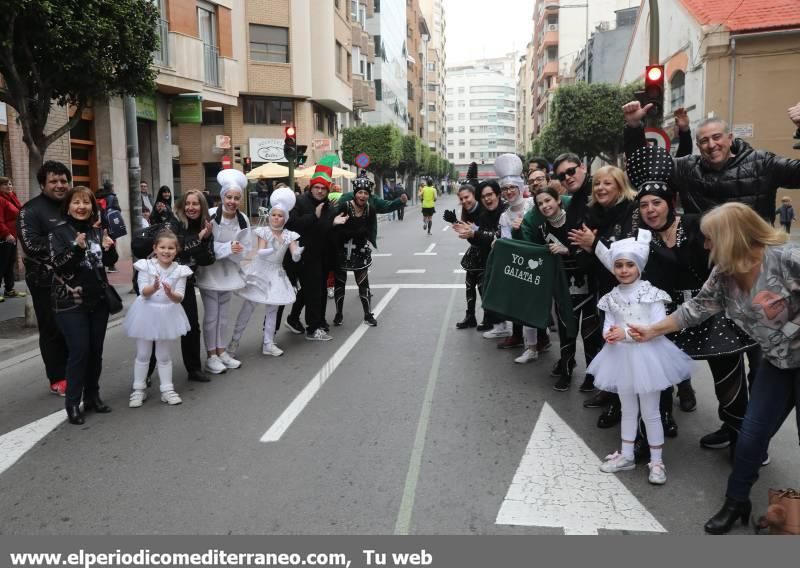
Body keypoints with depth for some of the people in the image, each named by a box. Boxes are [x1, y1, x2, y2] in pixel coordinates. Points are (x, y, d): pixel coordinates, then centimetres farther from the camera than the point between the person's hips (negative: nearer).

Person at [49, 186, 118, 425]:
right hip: (71, 302, -5)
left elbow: (110, 262, 10)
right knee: (79, 351, -8)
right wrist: (77, 249, -31)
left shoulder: (97, 230, 6)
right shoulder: (60, 231, -6)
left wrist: (109, 248, -11)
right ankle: (73, 403, 3)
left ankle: (92, 396, 23)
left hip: (98, 299, 5)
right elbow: (57, 265, -15)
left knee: (96, 351, 10)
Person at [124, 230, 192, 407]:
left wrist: (170, 293, -33)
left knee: (164, 356, 13)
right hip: (147, 313, -1)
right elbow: (143, 292, -17)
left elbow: (179, 298, -11)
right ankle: (139, 389, 24)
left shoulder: (179, 271, -6)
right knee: (142, 355, 11)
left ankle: (167, 389, 23)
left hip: (168, 314, 1)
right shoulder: (146, 266, -10)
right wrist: (154, 288, -38)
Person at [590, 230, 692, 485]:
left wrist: (626, 333, -24)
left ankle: (656, 461, 19)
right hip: (621, 357, 5)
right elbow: (608, 324, 2)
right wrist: (608, 334, -22)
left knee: (650, 412, 6)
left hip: (646, 357, -5)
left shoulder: (651, 293, -12)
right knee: (628, 410, 19)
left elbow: (659, 327, -19)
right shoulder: (612, 297, 2)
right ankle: (626, 455, 32)